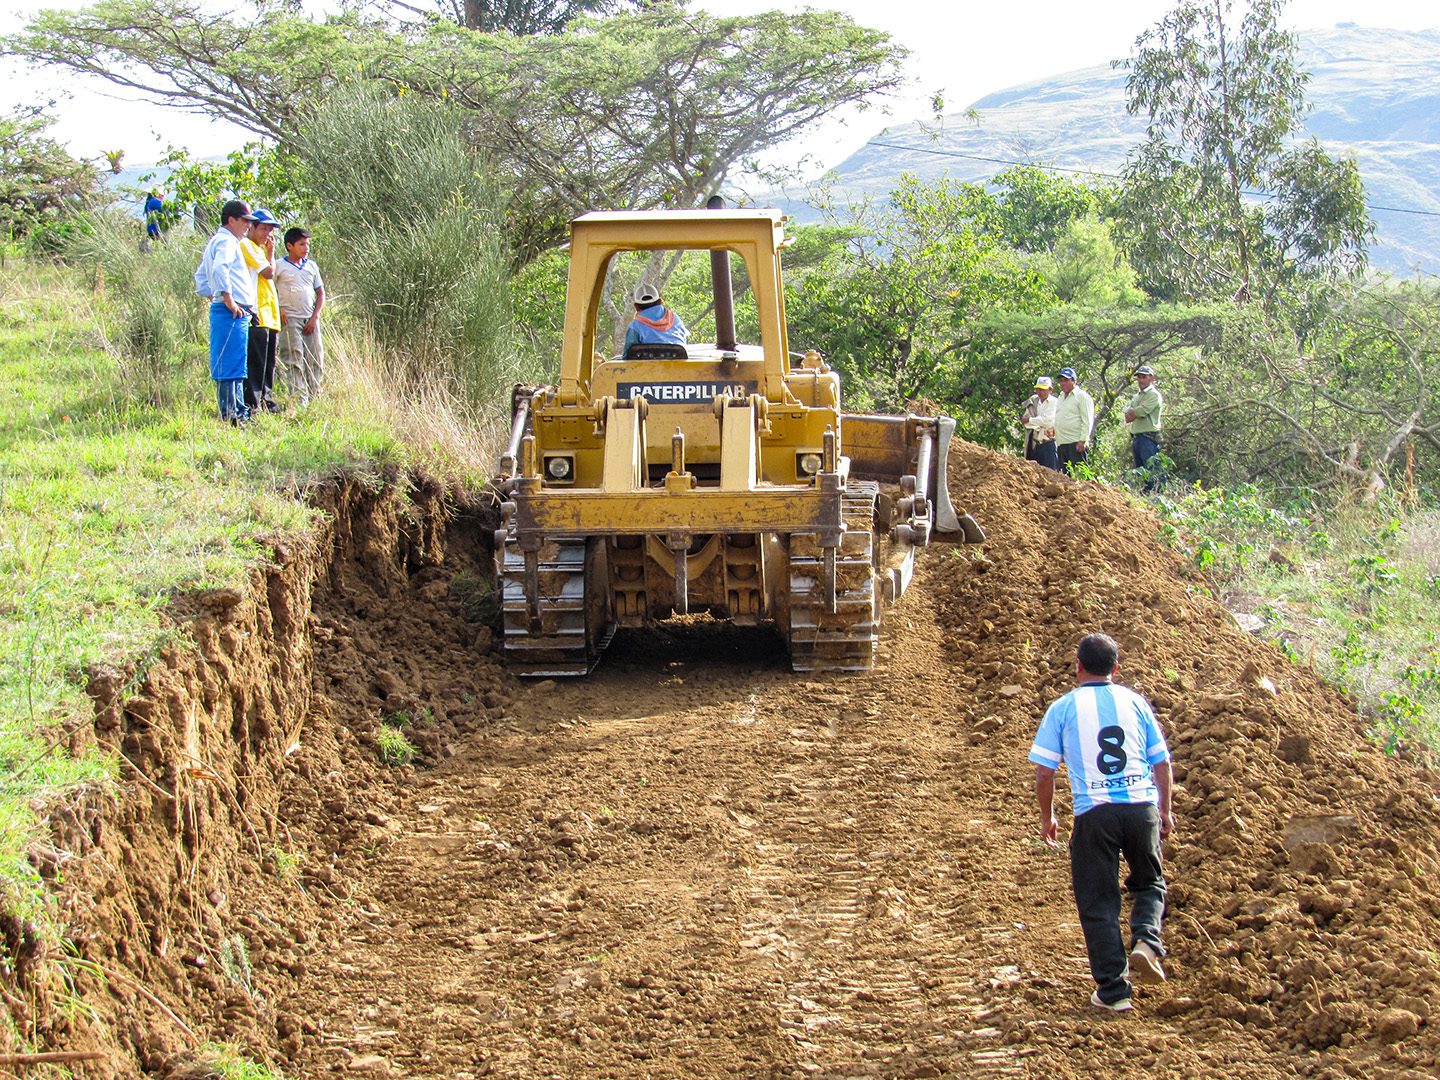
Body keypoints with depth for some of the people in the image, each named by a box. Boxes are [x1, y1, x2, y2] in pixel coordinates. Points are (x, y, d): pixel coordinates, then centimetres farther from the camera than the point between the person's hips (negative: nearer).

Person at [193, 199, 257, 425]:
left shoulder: (216, 241, 22)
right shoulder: (226, 241, -10)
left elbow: (201, 276, 31)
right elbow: (219, 269, -28)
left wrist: (212, 297, 25)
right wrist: (229, 301, -24)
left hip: (236, 312, 11)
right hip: (233, 312, -11)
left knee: (235, 368, 13)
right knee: (230, 366, -10)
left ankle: (239, 413, 18)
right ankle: (229, 414, -11)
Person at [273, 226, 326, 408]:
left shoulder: (311, 265, 13)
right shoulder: (279, 266, 0)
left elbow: (320, 292, 15)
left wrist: (315, 317, 4)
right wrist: (278, 310, -9)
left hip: (310, 320, 4)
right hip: (290, 319, -4)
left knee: (315, 359, 1)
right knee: (294, 361, -7)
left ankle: (313, 399, 8)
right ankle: (299, 402, -9)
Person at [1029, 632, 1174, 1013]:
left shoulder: (1064, 708, 4)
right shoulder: (1135, 702, 9)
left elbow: (1044, 770, 2)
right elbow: (1161, 761, 12)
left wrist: (1047, 817, 16)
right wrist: (1165, 810, 23)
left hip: (1094, 812, -2)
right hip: (1142, 806, 2)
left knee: (1099, 902, 7)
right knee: (1149, 884, 22)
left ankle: (1113, 990, 7)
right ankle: (1146, 942, -6)